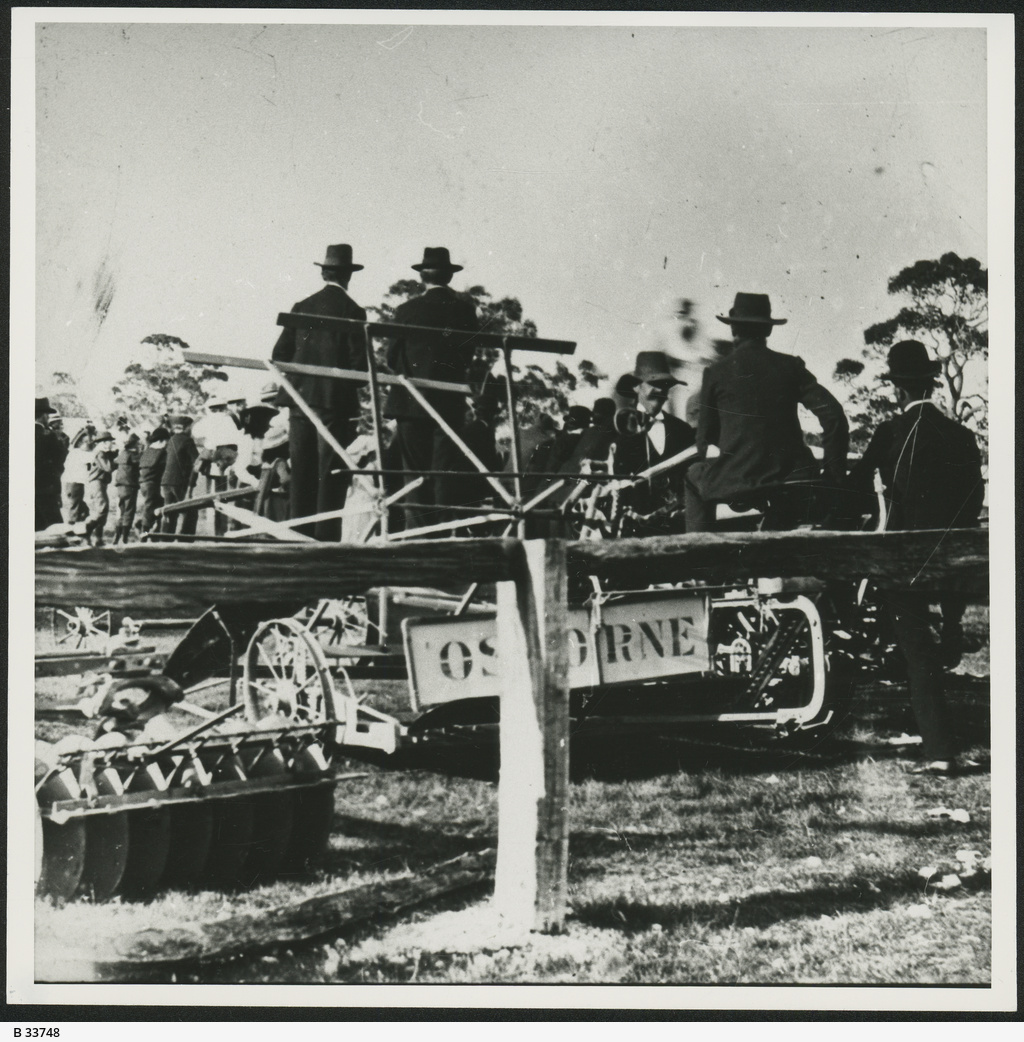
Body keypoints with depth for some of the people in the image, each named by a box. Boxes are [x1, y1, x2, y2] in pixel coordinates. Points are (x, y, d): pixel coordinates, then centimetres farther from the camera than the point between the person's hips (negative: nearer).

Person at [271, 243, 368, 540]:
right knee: (331, 475, -3)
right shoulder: (351, 310, -5)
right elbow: (359, 360, -10)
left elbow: (280, 354, 7)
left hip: (300, 399, 4)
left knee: (302, 474, 7)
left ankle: (301, 535, 7)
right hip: (335, 401, -4)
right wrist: (354, 382, 10)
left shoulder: (301, 307, 8)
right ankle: (326, 536, -8)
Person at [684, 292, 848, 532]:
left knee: (694, 477, 30)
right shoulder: (790, 366, 3)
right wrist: (834, 472, 4)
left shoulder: (716, 373, 0)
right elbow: (833, 415, -4)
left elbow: (704, 441, 7)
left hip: (736, 480, -1)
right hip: (792, 478, 1)